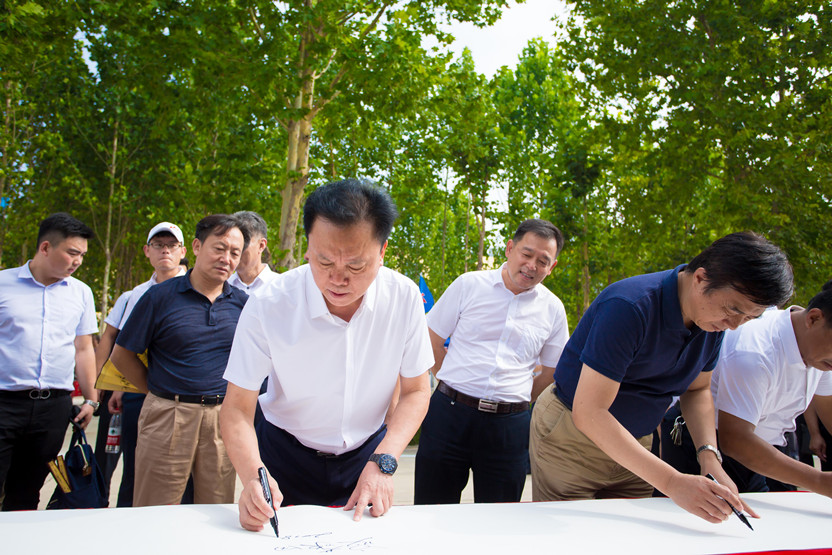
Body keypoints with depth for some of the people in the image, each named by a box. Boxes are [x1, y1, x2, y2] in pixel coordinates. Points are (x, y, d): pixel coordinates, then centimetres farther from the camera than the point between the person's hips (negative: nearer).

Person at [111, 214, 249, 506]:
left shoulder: (243, 303, 5)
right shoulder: (160, 296, -2)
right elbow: (122, 355, 3)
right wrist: (160, 393, 2)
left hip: (223, 418, 3)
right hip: (167, 417, -2)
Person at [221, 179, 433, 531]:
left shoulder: (404, 297, -19)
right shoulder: (267, 307, -24)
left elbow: (416, 392, -9)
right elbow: (237, 409, -18)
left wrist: (383, 463, -21)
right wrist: (253, 476, -36)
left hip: (367, 452, 2)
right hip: (286, 456, -1)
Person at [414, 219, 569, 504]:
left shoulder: (552, 309, 7)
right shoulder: (469, 285, 1)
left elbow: (552, 373, 16)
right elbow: (431, 342, 6)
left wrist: (517, 400, 10)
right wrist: (459, 387, 6)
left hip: (509, 426, 2)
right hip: (449, 414, -1)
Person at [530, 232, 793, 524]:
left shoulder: (716, 319, -5)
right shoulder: (629, 307, -30)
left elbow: (697, 389, 10)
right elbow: (588, 413, -32)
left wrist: (710, 456, -8)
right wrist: (671, 482, -36)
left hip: (633, 443, 7)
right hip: (571, 435, -6)